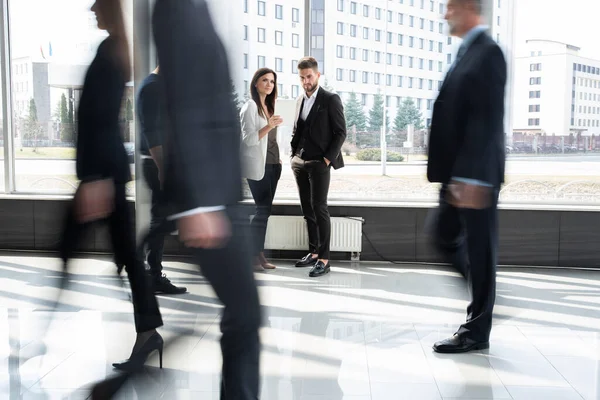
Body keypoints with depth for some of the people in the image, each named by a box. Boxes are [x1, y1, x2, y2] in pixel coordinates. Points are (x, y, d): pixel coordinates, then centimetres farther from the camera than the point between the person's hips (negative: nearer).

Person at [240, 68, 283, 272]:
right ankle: (251, 256, -4)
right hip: (258, 165, -8)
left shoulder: (268, 106, 16)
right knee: (263, 209, -10)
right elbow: (249, 139, -16)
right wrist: (269, 126, -27)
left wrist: (277, 160, 16)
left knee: (264, 210, 6)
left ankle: (259, 254, 9)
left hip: (272, 164, 8)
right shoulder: (251, 106, -8)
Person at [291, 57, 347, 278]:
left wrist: (327, 159, -13)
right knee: (307, 209, 8)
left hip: (319, 163, -6)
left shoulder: (331, 100, -4)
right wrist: (294, 155, 9)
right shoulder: (300, 101, 15)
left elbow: (340, 132, -7)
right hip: (300, 163, 6)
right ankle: (313, 253, 16)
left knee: (319, 208, -11)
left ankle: (324, 260, -10)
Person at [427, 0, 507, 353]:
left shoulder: (488, 52, -13)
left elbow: (487, 120, -21)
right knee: (445, 235, 15)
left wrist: (472, 178, -25)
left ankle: (477, 331, 13)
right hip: (459, 171, 9)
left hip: (476, 174, -9)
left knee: (479, 248, 1)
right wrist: (454, 175, 17)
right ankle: (482, 296, 30)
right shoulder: (468, 51, 16)